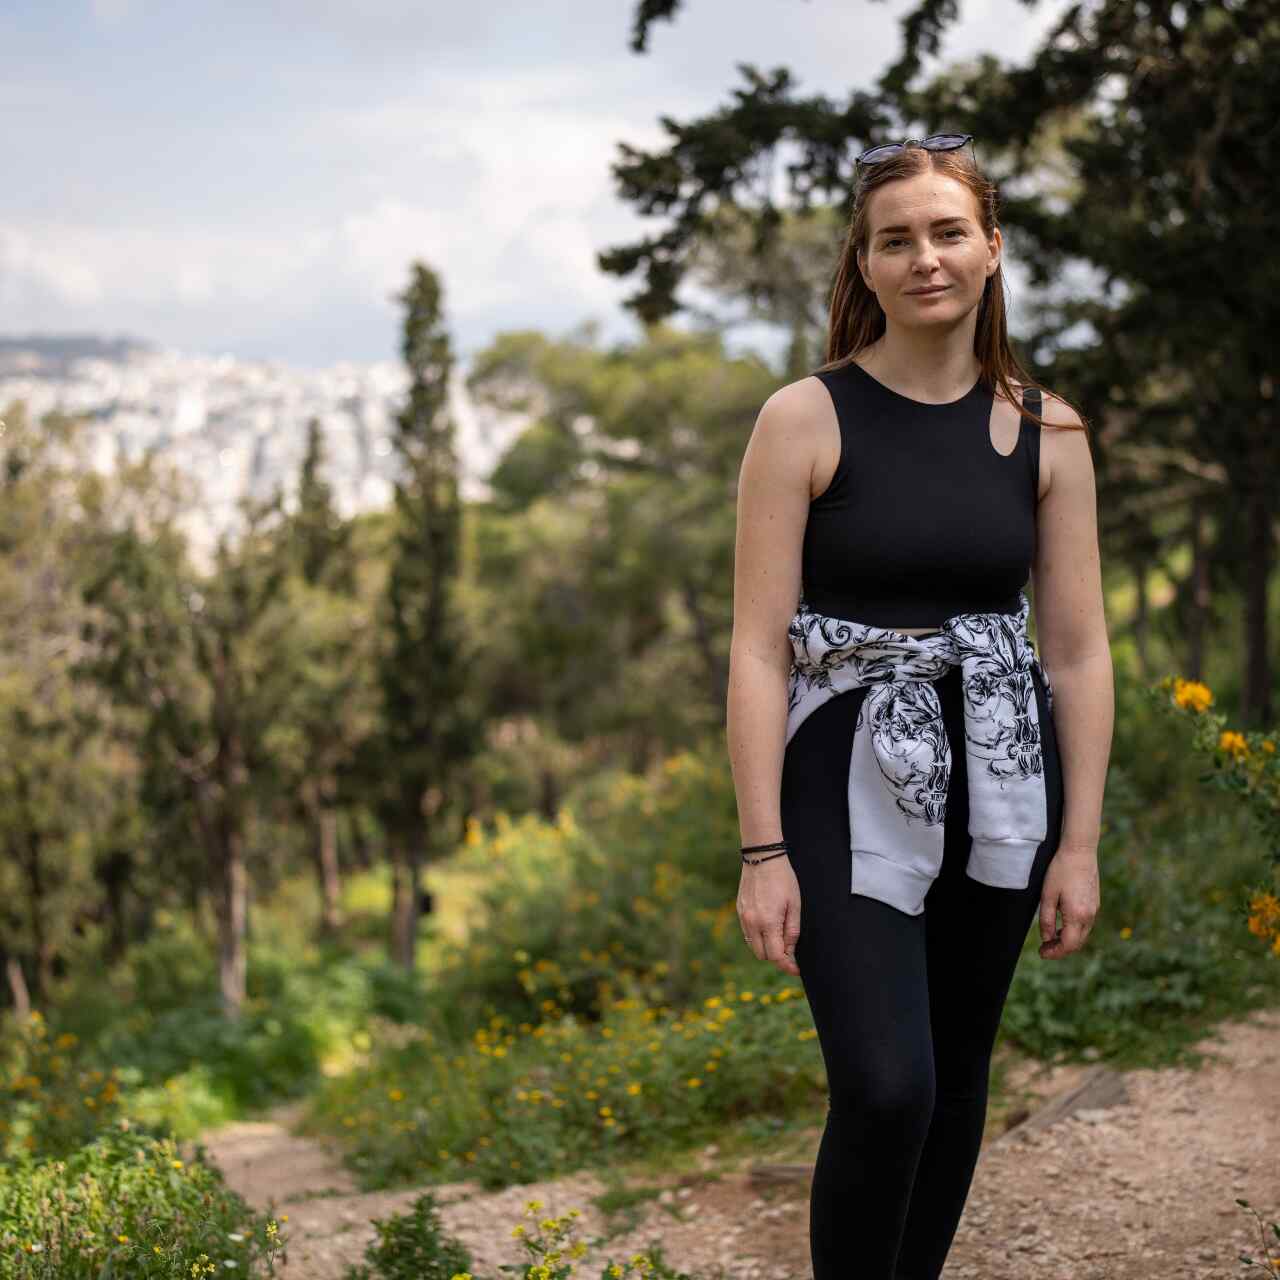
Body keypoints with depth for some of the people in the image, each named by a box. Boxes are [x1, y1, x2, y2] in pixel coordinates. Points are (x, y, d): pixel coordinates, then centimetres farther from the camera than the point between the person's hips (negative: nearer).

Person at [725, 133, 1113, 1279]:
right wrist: (763, 853, -13)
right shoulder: (807, 420, -7)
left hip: (999, 781, 4)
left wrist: (1079, 844, 1)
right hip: (850, 787, -4)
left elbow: (1078, 648, 4)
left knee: (958, 1076, 13)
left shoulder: (1045, 430, 3)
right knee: (886, 1090, -15)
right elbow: (759, 647, -9)